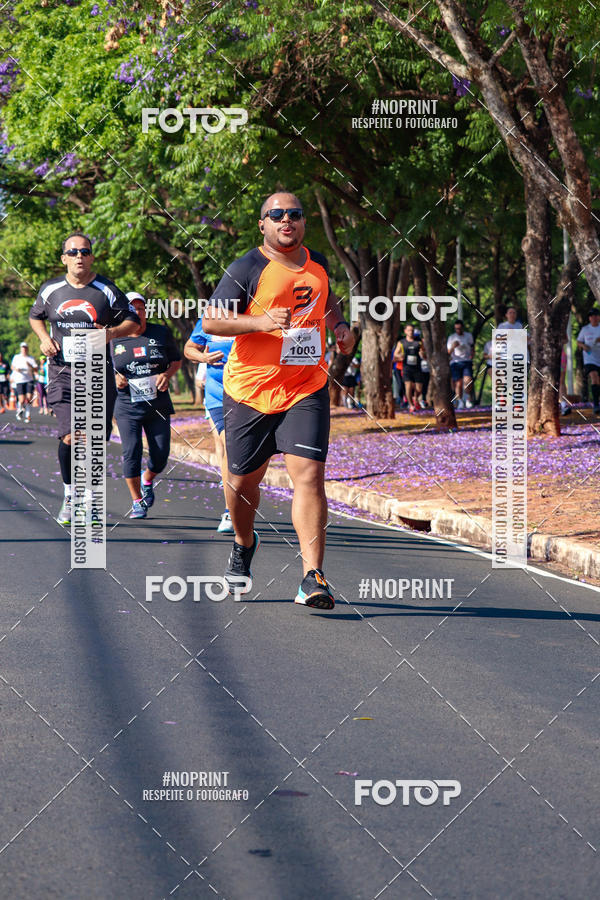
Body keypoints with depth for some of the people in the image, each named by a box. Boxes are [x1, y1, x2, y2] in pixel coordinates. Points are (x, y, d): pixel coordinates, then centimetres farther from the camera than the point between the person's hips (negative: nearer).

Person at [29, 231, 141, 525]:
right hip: (63, 372, 0)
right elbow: (35, 316, 24)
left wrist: (111, 333, -13)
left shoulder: (107, 290, 1)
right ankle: (70, 494, 8)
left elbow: (133, 322, 6)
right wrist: (44, 338, 5)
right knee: (69, 437, -13)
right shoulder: (50, 289, 6)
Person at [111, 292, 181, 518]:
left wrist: (166, 375, -6)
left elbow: (176, 360, 14)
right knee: (131, 452, -9)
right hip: (127, 407, -1)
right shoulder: (114, 339, 1)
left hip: (158, 405, 1)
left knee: (160, 455, 0)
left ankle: (147, 481, 35)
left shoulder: (161, 333, 4)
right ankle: (137, 501, 8)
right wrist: (114, 378, -10)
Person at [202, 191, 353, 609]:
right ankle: (244, 544, 43)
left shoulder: (318, 263, 10)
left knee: (309, 475, -14)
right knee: (244, 480, 10)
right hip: (251, 390, -2)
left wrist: (340, 325, 13)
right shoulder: (248, 269, -8)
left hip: (307, 389, 2)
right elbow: (210, 321, -13)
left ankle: (313, 578, -16)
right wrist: (262, 321, -25)